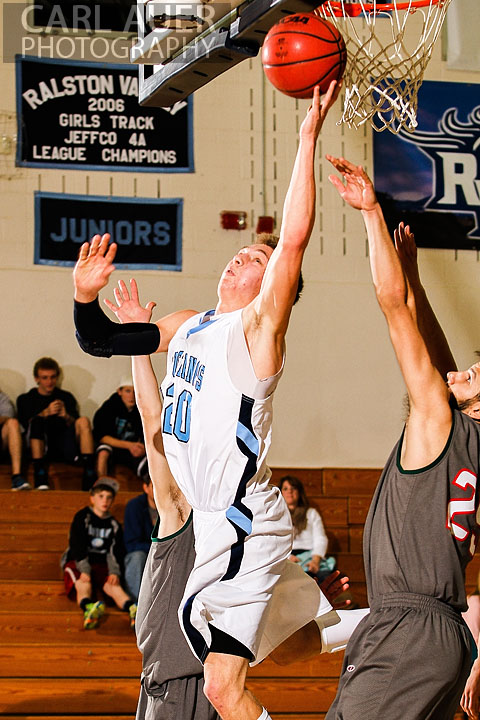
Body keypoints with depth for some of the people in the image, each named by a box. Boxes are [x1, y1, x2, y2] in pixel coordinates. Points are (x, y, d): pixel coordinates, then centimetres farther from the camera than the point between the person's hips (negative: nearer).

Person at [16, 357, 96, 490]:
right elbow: (24, 424, -4)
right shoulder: (25, 399, 15)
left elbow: (76, 427, 6)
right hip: (40, 449, -2)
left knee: (84, 421, -21)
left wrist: (66, 417, -17)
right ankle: (40, 480, -40)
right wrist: (46, 412, -21)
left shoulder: (66, 397, 19)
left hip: (64, 448, 2)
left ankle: (89, 478, -33)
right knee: (37, 421, -30)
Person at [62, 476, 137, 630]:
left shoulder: (114, 525, 15)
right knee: (84, 584, -36)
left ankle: (132, 610, -59)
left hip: (101, 565, 3)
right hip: (78, 563, -3)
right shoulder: (82, 518, 3)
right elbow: (77, 547, -8)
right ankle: (88, 609, -70)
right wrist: (84, 570, -23)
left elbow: (115, 552, 5)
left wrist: (114, 572, -16)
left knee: (113, 585, -29)